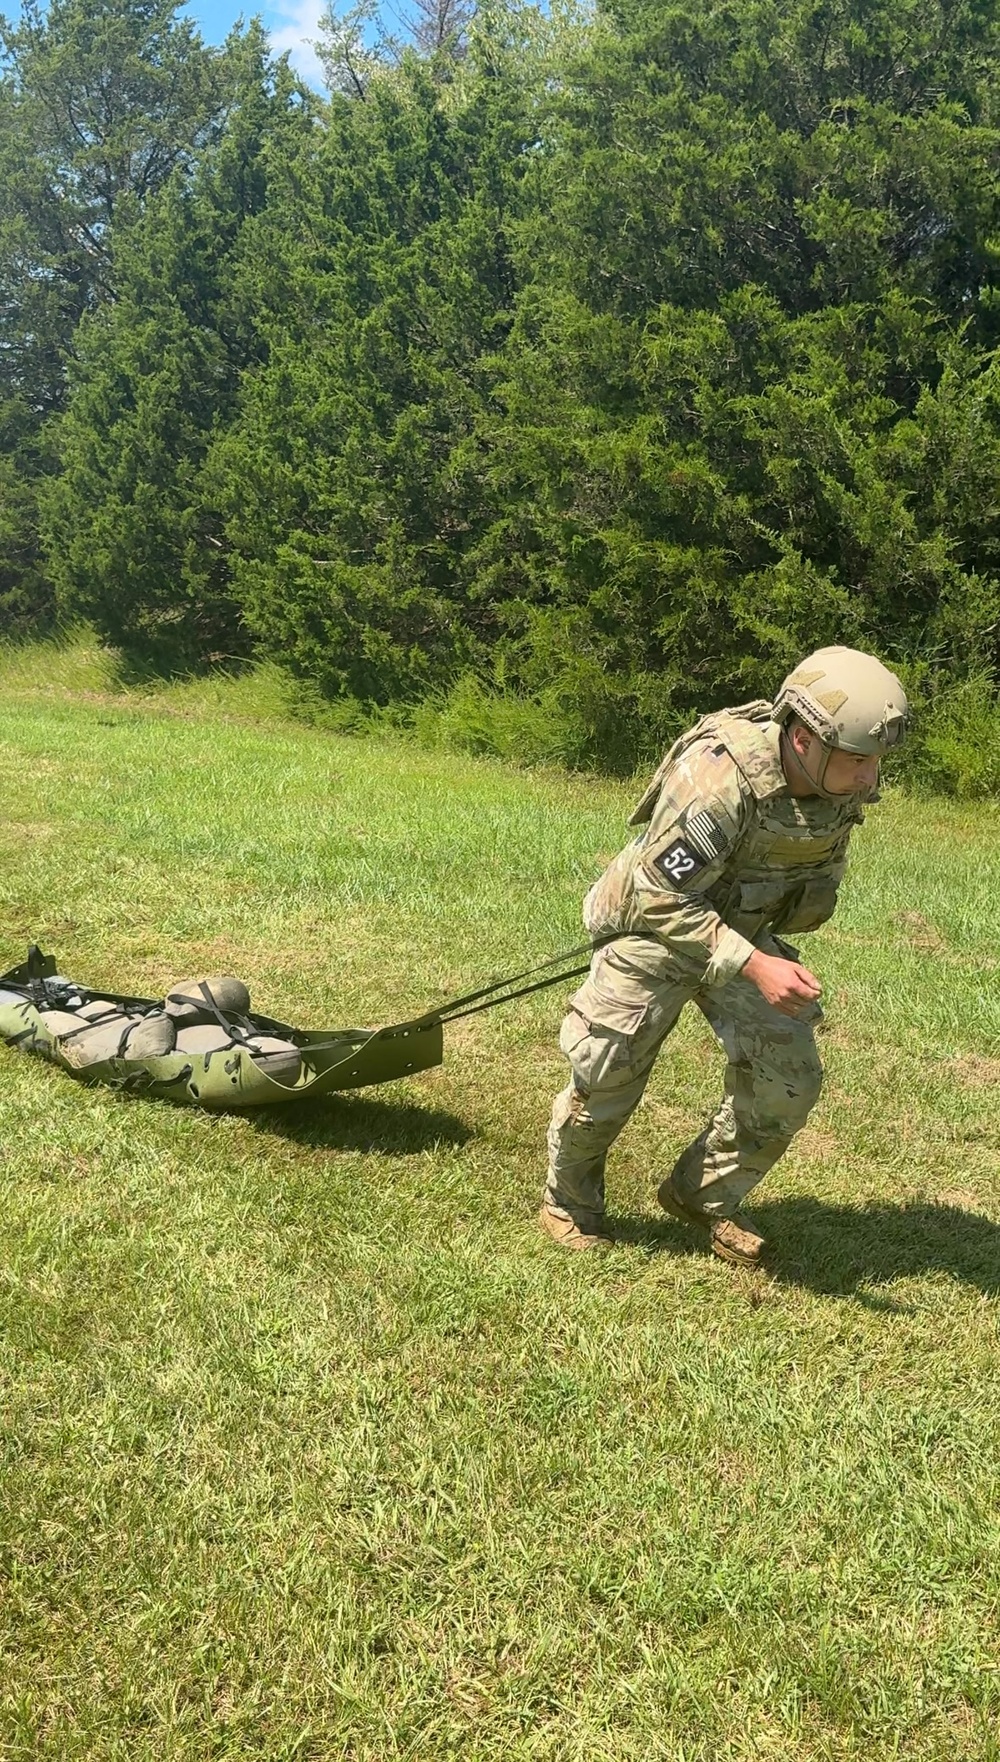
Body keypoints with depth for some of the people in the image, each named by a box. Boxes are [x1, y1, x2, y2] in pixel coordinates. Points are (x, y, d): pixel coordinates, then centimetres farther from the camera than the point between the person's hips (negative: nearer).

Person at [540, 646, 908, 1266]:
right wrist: (754, 967, -37)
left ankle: (706, 1195, 19)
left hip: (747, 932, 6)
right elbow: (660, 900, -31)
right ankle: (569, 1201, 27)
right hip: (656, 925, -6)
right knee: (608, 1077, 0)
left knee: (790, 1077, -3)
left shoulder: (847, 782, -14)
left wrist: (774, 945, 16)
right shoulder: (719, 777, -36)